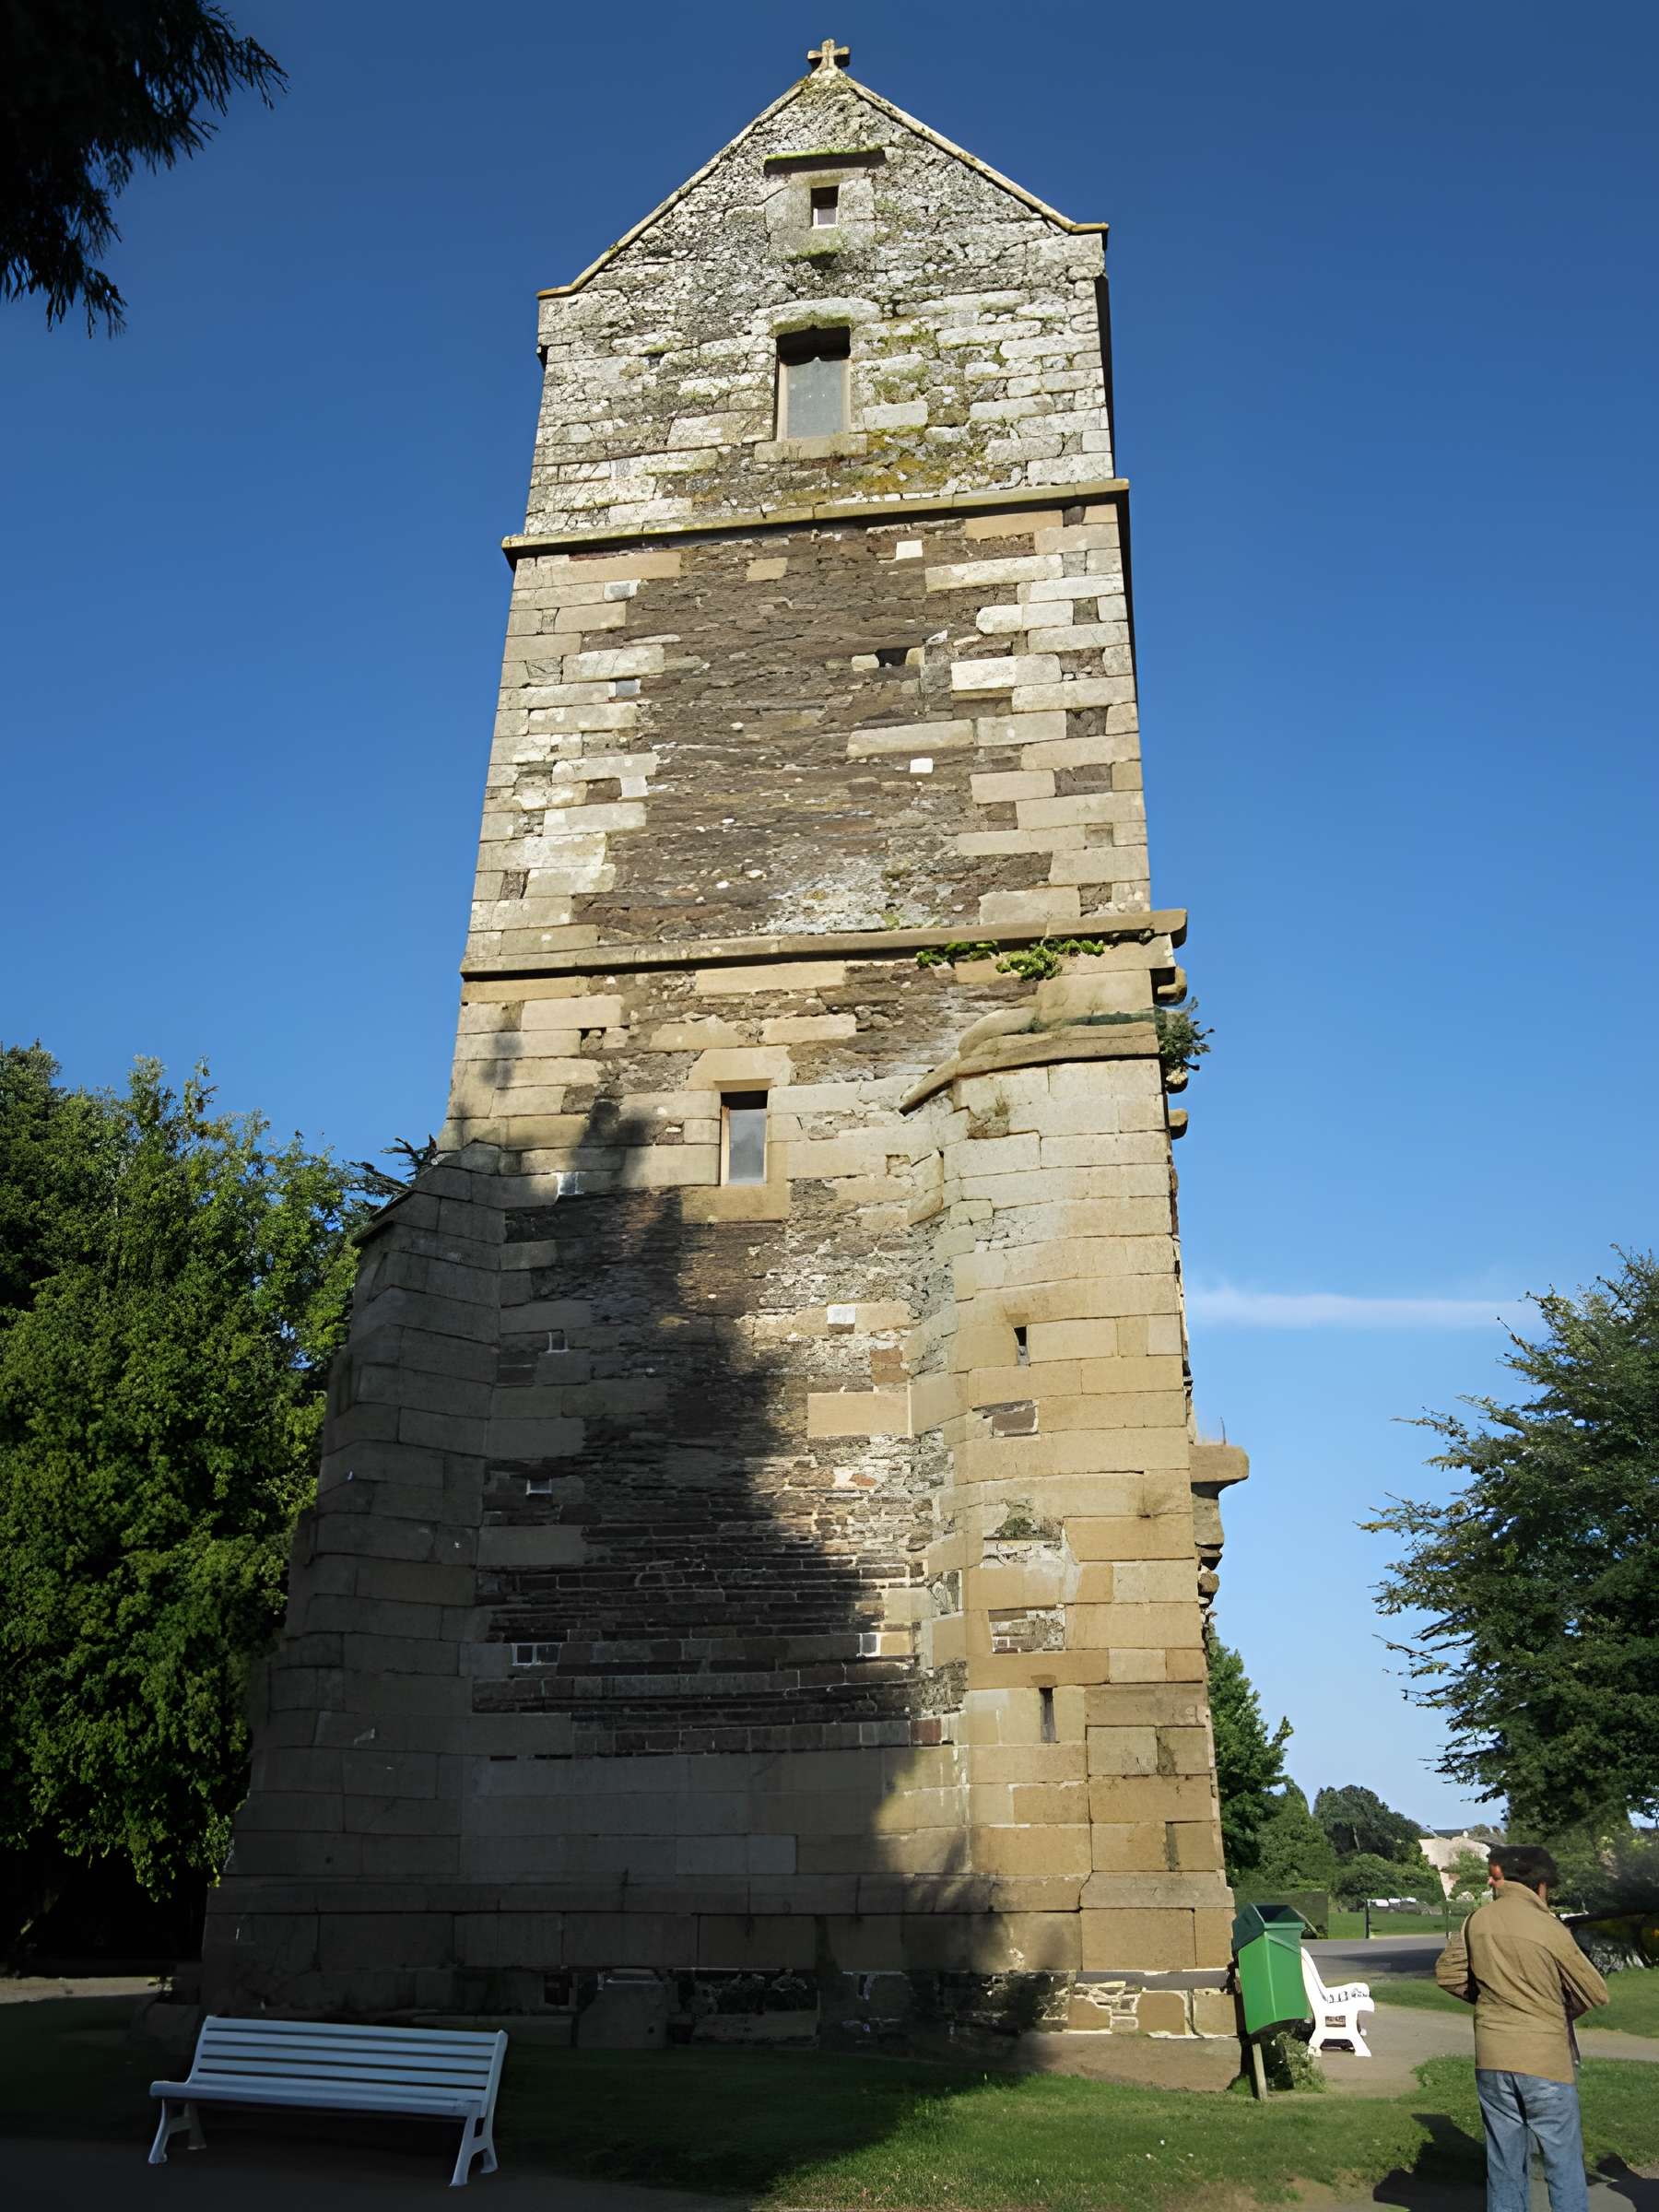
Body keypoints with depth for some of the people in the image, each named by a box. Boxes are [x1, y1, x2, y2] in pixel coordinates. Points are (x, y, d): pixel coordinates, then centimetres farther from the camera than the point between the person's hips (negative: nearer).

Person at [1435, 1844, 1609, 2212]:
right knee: (1564, 2163, 8)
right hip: (1546, 2059, -4)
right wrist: (1562, 2009, 12)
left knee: (1504, 2162, 13)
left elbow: (1447, 1973, 8)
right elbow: (1596, 1993, -6)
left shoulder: (1478, 1919, 0)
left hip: (1491, 2058, 4)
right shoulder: (1548, 1928, -14)